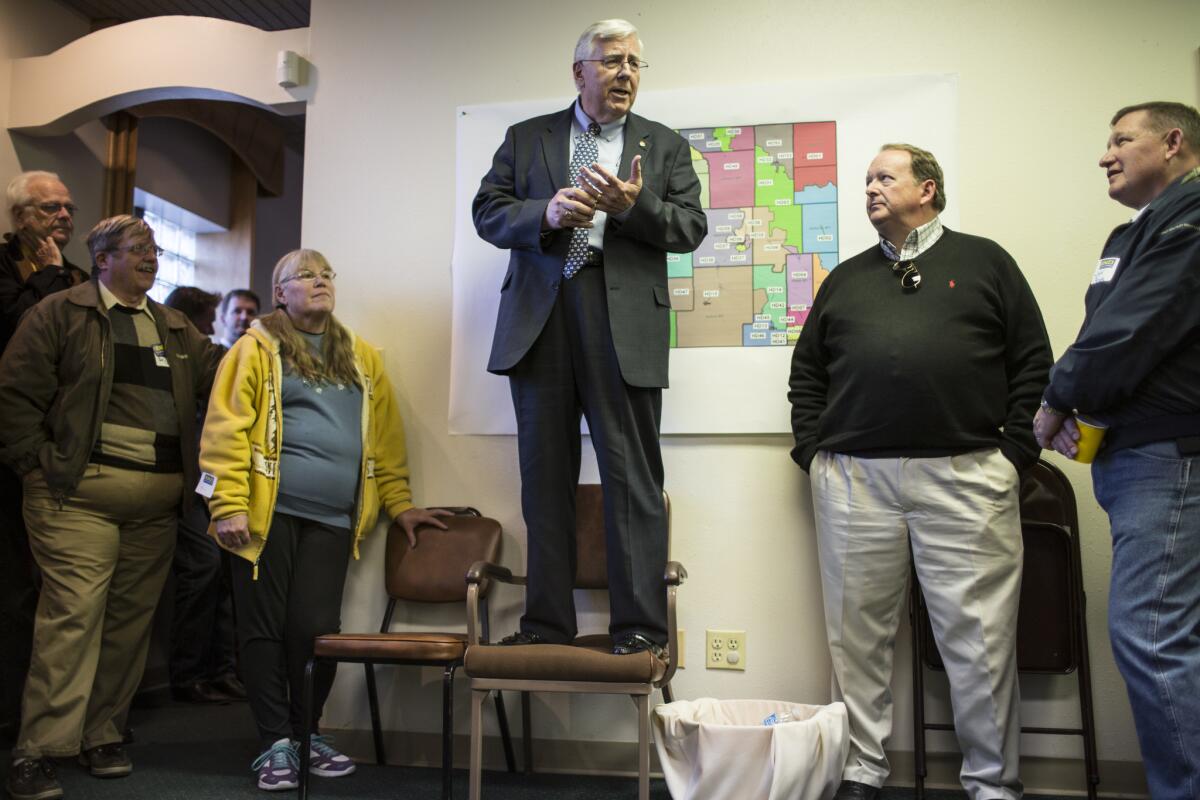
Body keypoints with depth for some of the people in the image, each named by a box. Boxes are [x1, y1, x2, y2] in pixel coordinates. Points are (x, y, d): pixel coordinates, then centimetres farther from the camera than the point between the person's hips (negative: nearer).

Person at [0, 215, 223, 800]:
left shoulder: (176, 329, 21)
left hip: (157, 502, 5)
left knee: (130, 619, 7)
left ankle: (102, 735, 19)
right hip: (79, 494, -5)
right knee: (74, 615, -9)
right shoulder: (60, 314, 4)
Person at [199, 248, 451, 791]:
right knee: (265, 627, 4)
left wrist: (399, 504, 10)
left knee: (315, 626, 1)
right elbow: (225, 430, -4)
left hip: (333, 519, 3)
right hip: (269, 512, -2)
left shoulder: (362, 358, 15)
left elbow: (385, 438, 13)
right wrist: (229, 506, -11)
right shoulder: (257, 347, 3)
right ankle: (276, 742, 18)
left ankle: (306, 733, 22)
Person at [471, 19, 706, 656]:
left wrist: (632, 206, -12)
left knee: (632, 476, -4)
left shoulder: (664, 145, 16)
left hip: (625, 322, -1)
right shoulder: (526, 139, 17)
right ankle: (547, 621, 15)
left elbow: (691, 227, 6)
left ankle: (640, 626, 3)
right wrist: (547, 212, -11)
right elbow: (487, 213, 7)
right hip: (540, 318, 2)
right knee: (545, 476, 5)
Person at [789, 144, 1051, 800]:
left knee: (980, 636, 0)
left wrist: (1014, 449, -1)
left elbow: (1032, 360, 8)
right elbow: (806, 369, 20)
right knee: (858, 633, 6)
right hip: (853, 480, 3)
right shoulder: (846, 278, 20)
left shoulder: (984, 261, 12)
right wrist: (812, 449, 8)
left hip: (966, 476, -2)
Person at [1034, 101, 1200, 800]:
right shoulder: (1136, 233, 22)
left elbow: (1134, 331, -19)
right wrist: (1074, 407, 2)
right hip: (1132, 454, 10)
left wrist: (1059, 401, -6)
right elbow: (1112, 331, 21)